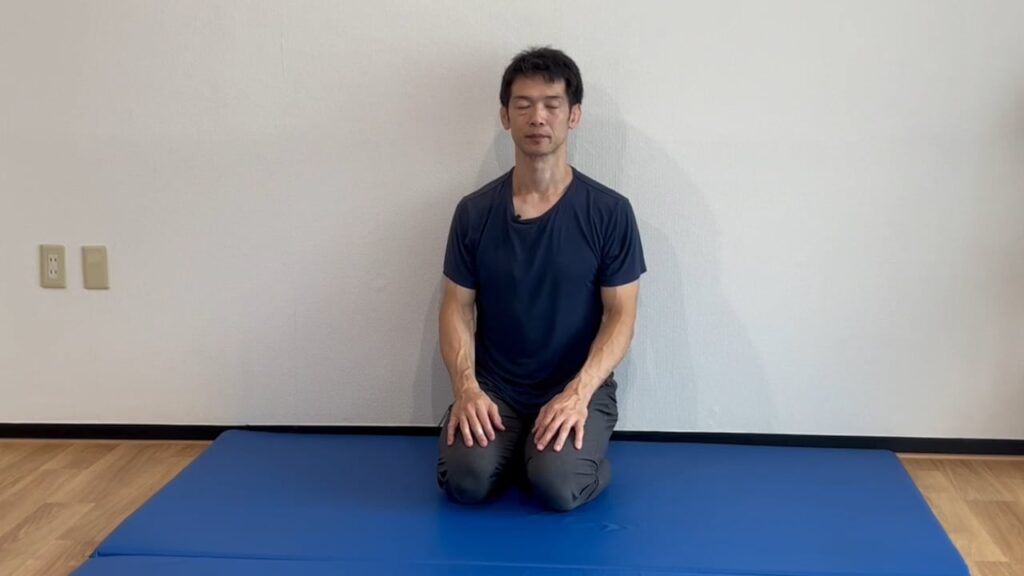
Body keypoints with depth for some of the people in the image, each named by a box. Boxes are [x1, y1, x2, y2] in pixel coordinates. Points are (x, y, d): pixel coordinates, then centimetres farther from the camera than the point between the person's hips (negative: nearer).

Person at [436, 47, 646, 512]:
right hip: (494, 387, 2)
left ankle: (584, 452, 7)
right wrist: (466, 388, -16)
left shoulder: (609, 212, -6)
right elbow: (457, 309, 2)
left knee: (557, 487, -28)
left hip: (578, 387, -2)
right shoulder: (474, 212, 0)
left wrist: (577, 393, -21)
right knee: (466, 480, -25)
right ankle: (516, 450, 8)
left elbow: (621, 316, -6)